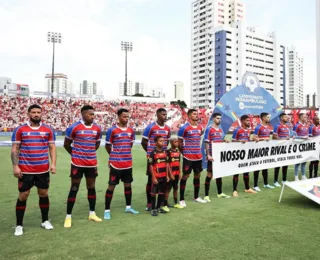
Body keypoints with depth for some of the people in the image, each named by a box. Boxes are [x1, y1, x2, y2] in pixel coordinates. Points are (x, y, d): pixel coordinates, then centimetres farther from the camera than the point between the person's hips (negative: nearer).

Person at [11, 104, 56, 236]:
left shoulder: (48, 130, 3)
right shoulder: (20, 130, -1)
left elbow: (52, 147, 5)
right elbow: (15, 149, 0)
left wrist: (53, 163, -5)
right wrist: (15, 166, -9)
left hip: (43, 169, 2)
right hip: (25, 170, -2)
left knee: (44, 194, 12)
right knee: (23, 196, 5)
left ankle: (45, 220, 28)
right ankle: (19, 225, 20)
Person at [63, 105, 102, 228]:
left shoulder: (97, 128, 3)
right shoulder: (74, 127, -10)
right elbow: (66, 144, 2)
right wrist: (75, 154, 10)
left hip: (92, 163, 4)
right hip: (77, 164, -4)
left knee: (91, 188, 12)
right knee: (74, 189, 2)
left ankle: (92, 213, 25)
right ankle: (68, 216, 13)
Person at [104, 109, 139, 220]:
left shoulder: (131, 130, 5)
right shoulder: (112, 130, -10)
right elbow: (107, 146, -1)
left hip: (128, 163, 5)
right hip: (116, 164, -5)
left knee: (128, 184, 14)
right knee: (111, 186, 1)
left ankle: (128, 207, 28)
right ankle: (107, 210, 11)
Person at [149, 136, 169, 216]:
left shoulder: (165, 152, 7)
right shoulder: (153, 153, -11)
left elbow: (166, 164, 12)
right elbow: (151, 166, -11)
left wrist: (167, 175, 10)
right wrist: (153, 177, -13)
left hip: (163, 176, 6)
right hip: (156, 177, -6)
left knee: (161, 192, 15)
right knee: (154, 193, 3)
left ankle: (159, 207, 29)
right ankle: (153, 209, 13)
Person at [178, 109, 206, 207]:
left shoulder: (200, 127, 9)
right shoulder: (184, 127, -10)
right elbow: (179, 142, -5)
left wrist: (198, 150, 14)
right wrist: (184, 153, -2)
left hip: (198, 156, 6)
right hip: (188, 157, -6)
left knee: (197, 175, 13)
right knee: (185, 176, -1)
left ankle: (196, 197, 27)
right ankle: (182, 199, 8)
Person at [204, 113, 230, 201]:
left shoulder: (220, 130, 13)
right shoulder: (209, 129, -8)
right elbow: (207, 143, -12)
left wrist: (225, 141, 0)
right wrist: (208, 155, -19)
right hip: (212, 156, -7)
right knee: (209, 174, -3)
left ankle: (220, 193, 27)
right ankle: (206, 195, 3)